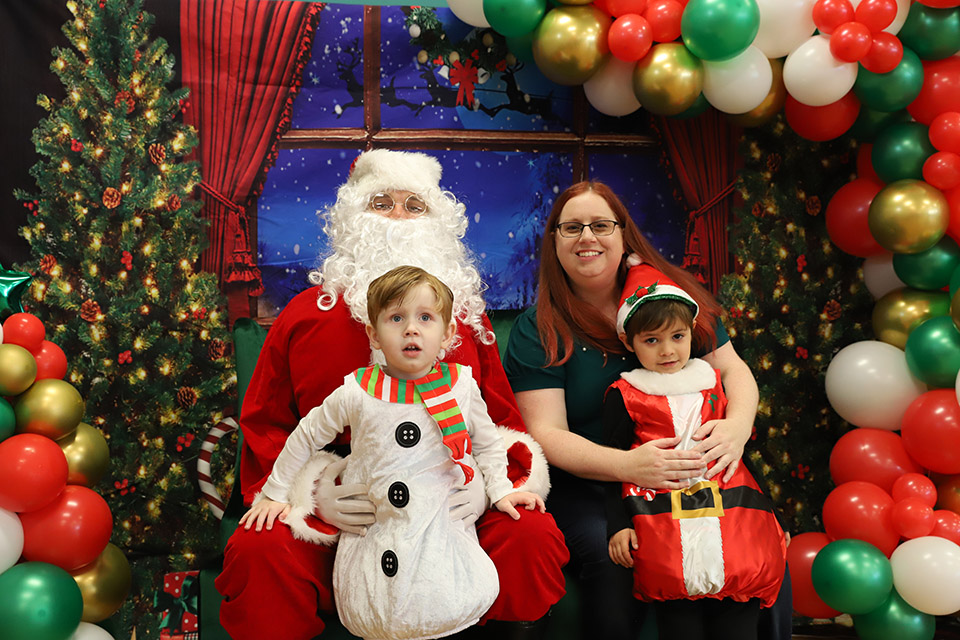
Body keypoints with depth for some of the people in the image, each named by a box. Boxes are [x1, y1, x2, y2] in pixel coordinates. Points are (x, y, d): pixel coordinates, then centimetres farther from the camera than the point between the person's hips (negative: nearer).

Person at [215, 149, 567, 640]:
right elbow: (264, 425, 6)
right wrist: (314, 491, -12)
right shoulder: (304, 314, 8)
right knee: (260, 551, -29)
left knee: (530, 535, -26)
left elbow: (503, 421, 12)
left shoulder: (467, 314, 12)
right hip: (338, 513, -1)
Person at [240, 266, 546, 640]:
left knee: (452, 609, -18)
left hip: (444, 524, 0)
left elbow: (487, 444, 13)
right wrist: (275, 494, 11)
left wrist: (501, 491, 4)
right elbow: (307, 436, 7)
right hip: (376, 529, 0)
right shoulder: (356, 394, -7)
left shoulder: (461, 387, -4)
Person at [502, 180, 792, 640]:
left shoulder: (675, 295, 9)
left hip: (692, 475, 3)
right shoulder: (537, 331, -1)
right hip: (587, 486, -2)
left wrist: (737, 425, -14)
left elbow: (733, 369, 11)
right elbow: (546, 433, -9)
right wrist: (627, 465, -27)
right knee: (615, 564, -32)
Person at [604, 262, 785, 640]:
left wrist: (767, 513, 23)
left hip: (728, 504, 3)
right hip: (663, 515, -3)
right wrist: (618, 524, -2)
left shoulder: (713, 382, 17)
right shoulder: (625, 395, 7)